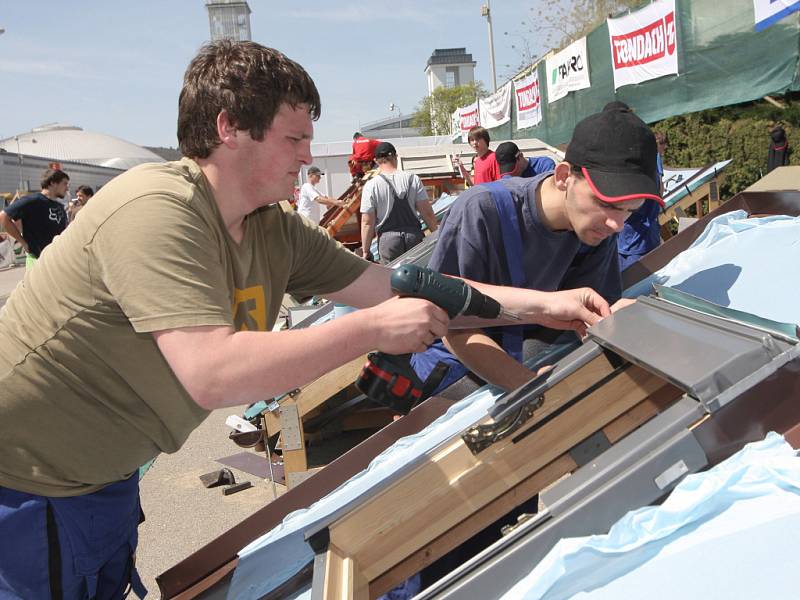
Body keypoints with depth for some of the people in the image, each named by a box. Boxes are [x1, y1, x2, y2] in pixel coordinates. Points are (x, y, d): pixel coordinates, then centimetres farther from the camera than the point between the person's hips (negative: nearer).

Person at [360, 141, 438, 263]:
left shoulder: (371, 185, -4)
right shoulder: (412, 179, 1)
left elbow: (367, 222, -6)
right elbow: (427, 213, -1)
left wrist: (366, 251, 1)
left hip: (388, 238, -2)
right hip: (414, 235, 2)